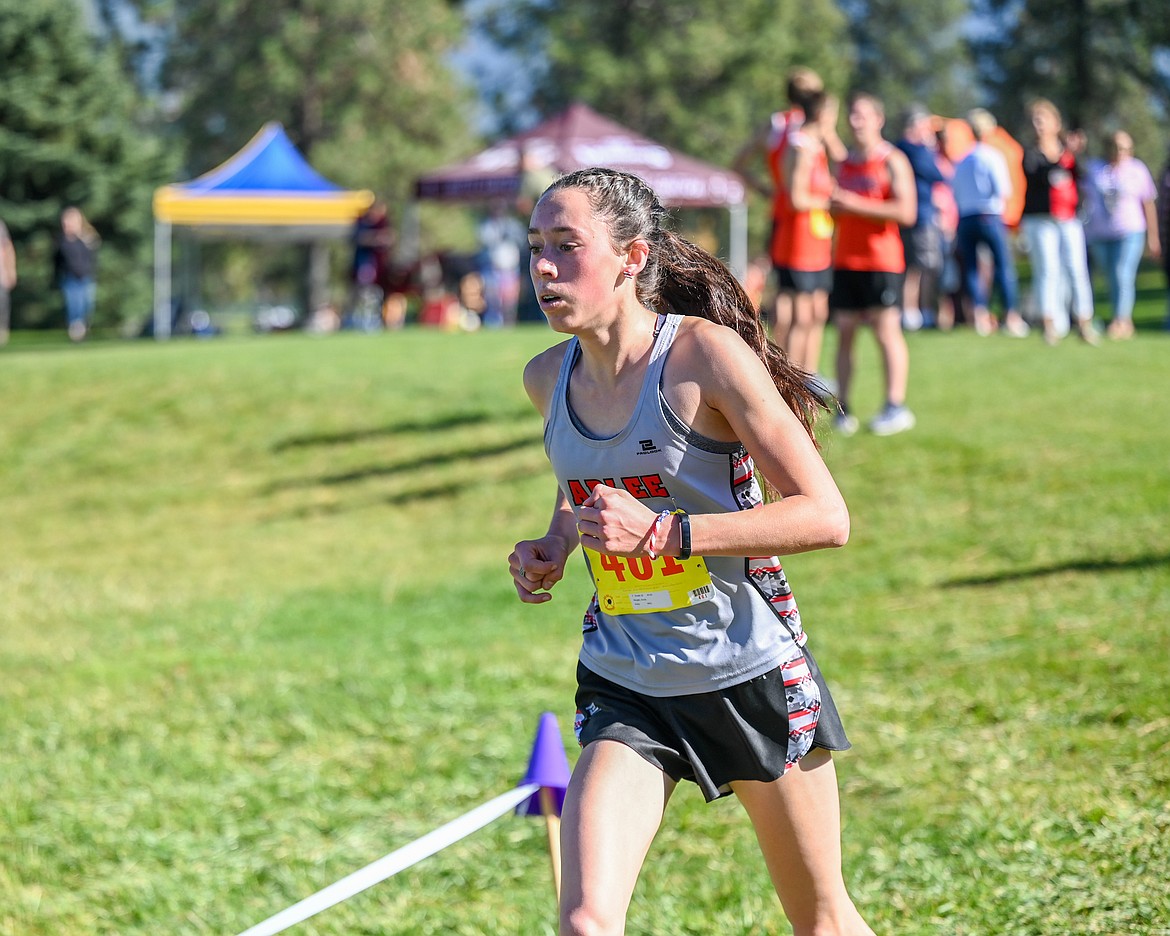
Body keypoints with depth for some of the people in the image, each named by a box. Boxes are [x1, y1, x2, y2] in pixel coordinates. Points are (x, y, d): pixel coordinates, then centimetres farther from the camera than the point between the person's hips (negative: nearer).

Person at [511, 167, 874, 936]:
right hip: (625, 689, 4)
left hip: (750, 676, -4)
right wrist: (553, 549, 2)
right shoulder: (549, 377, 1)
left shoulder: (705, 354, -17)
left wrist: (663, 533, -28)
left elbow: (826, 516, -21)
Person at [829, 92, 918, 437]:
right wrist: (834, 205, -1)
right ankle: (842, 407, 3)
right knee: (844, 331, 2)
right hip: (845, 261, 6)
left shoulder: (892, 161, -3)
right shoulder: (843, 163, 16)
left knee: (886, 330, -7)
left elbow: (906, 212, -14)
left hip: (882, 259, -6)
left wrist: (856, 205, -16)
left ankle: (896, 406, -5)